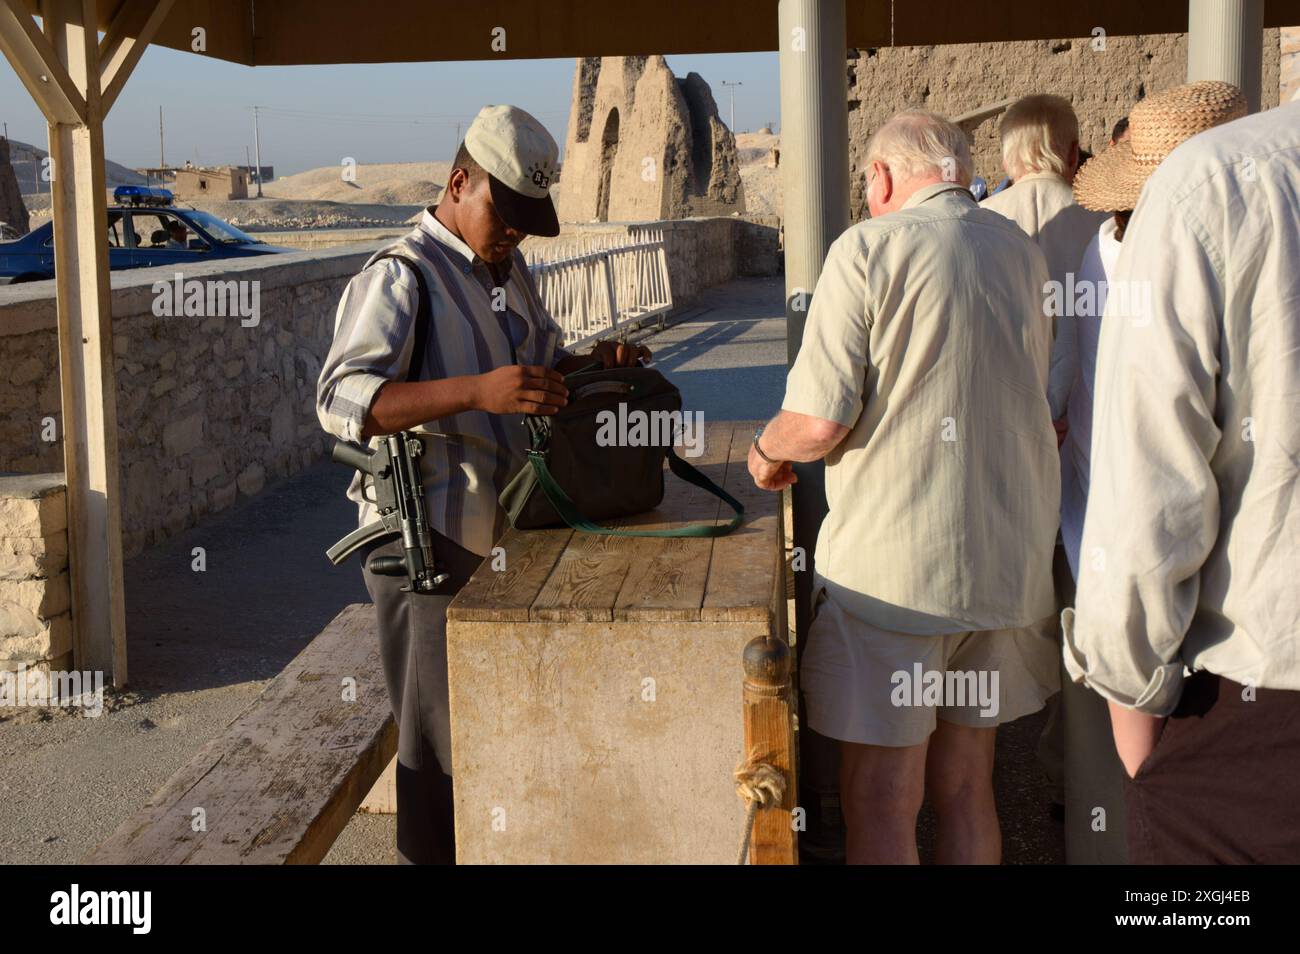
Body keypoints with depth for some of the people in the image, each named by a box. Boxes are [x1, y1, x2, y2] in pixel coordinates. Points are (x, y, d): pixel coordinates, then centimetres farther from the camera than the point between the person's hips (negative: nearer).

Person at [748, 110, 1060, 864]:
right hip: (1008, 565, 6)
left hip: (894, 565, -6)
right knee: (966, 790, 17)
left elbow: (819, 422, -16)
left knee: (880, 808, 3)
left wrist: (767, 449, 6)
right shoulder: (1025, 254, 10)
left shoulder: (870, 248, -9)